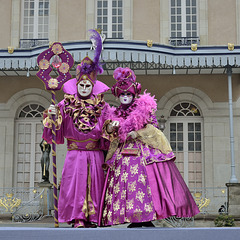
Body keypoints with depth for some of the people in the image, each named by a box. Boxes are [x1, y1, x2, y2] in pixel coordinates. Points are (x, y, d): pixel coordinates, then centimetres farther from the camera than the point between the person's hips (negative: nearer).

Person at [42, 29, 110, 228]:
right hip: (75, 152, -1)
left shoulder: (101, 106, 6)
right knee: (76, 182, -5)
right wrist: (53, 116, -19)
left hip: (95, 153, 1)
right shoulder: (66, 105, 2)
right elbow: (58, 125, -1)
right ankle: (77, 218, -1)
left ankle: (93, 217, 9)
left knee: (94, 183, 2)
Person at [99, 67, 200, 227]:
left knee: (146, 183, -15)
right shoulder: (116, 114, 20)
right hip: (123, 154, 4)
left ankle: (147, 219, -12)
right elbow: (110, 134, 15)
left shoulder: (144, 107, 8)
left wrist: (137, 134, -10)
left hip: (145, 151, -4)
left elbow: (153, 128, 3)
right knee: (125, 184, -7)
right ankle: (134, 220, -4)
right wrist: (110, 127, -7)